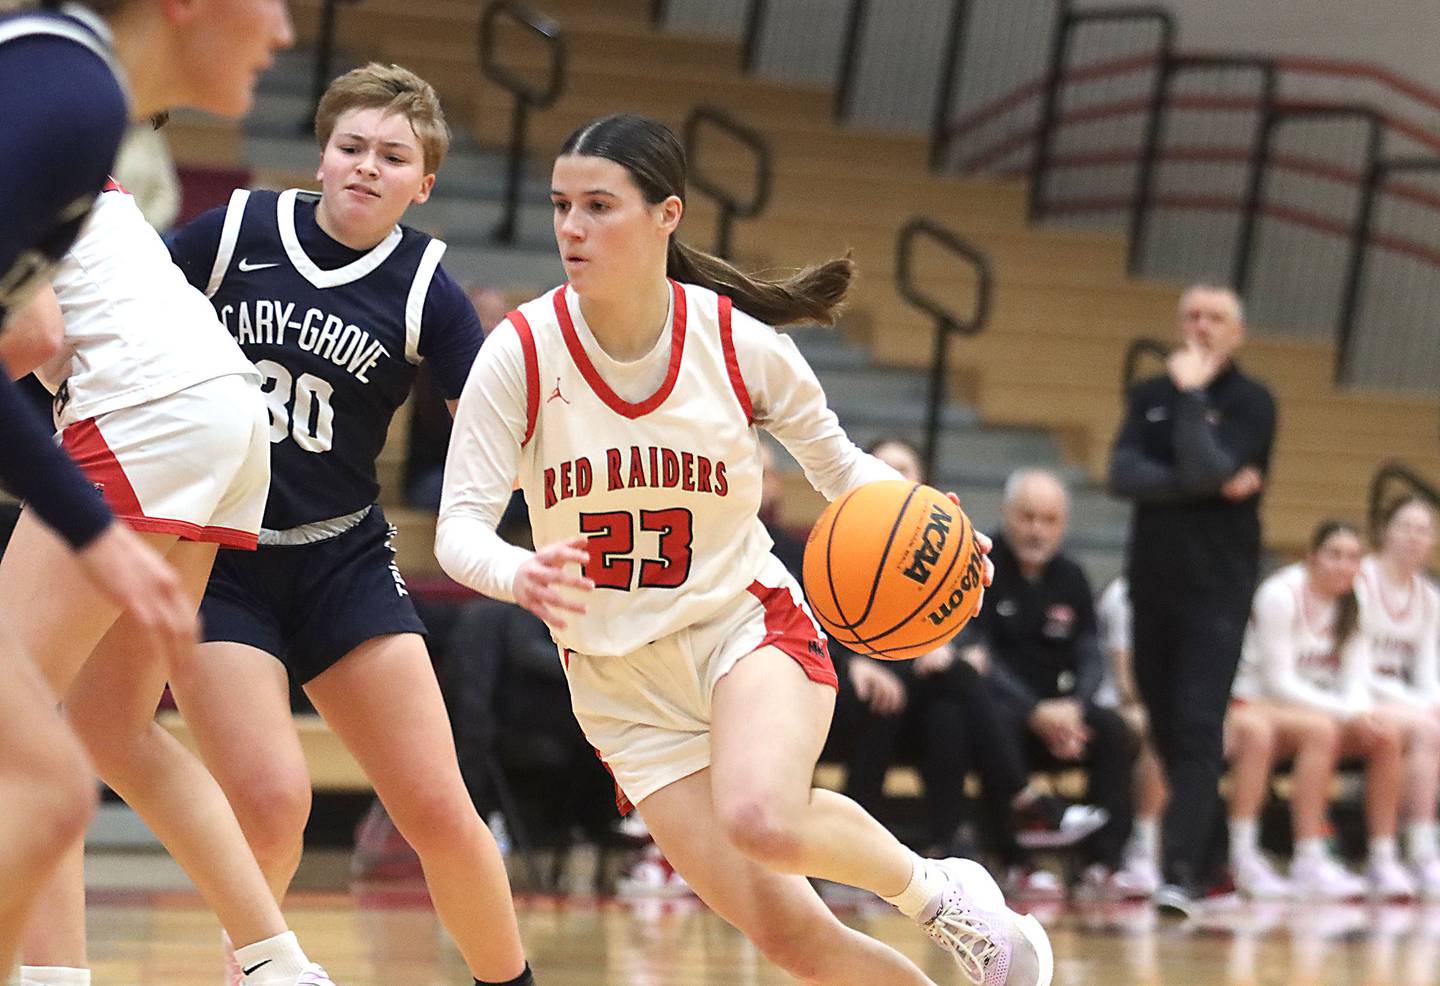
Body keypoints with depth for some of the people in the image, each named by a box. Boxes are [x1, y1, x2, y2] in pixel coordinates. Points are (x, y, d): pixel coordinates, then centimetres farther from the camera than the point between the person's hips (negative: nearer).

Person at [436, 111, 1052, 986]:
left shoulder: (744, 346, -11)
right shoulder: (521, 354, -13)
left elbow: (838, 464, 6)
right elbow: (460, 527, -15)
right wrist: (519, 576, -38)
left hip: (746, 621, -1)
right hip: (620, 680, 1)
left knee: (762, 820, -34)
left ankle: (937, 888, -3)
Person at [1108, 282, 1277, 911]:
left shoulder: (1251, 403, -2)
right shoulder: (1149, 396, 10)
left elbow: (1208, 469, -18)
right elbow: (1124, 474, -6)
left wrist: (1192, 393, -13)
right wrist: (1207, 486, -16)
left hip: (1218, 589, -5)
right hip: (1152, 582, 5)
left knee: (1198, 729, -15)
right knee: (1166, 729, 8)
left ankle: (1182, 871, -21)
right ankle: (1206, 858, 21)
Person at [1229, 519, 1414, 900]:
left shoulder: (1353, 604, 5)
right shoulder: (1281, 595, -16)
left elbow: (1357, 678, 0)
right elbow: (1278, 682, -19)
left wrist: (1363, 710, -24)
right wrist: (1347, 712, -25)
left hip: (1317, 708, 7)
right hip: (1257, 704, -6)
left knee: (1387, 734, -17)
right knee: (1321, 729, -35)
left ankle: (1384, 861, -16)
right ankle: (1308, 865, -37)